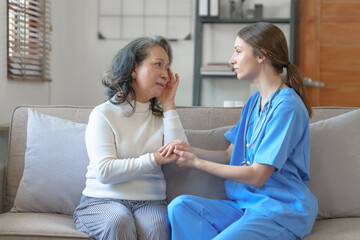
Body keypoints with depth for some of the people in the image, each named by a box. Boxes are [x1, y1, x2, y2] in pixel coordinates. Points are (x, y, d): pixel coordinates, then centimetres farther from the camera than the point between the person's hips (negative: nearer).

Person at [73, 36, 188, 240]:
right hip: (103, 200, -2)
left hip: (149, 201, 2)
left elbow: (181, 157, -4)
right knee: (118, 221, -36)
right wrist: (154, 159, -16)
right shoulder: (103, 114, 1)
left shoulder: (162, 115, 13)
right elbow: (104, 172, -11)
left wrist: (169, 106, 0)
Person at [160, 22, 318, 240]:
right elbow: (230, 156, 17)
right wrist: (191, 150, -1)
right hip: (246, 204, 8)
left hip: (281, 211, -8)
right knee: (179, 206, -16)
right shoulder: (254, 102, 15)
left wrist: (197, 162, -9)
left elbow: (257, 176, -16)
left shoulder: (287, 106, -14)